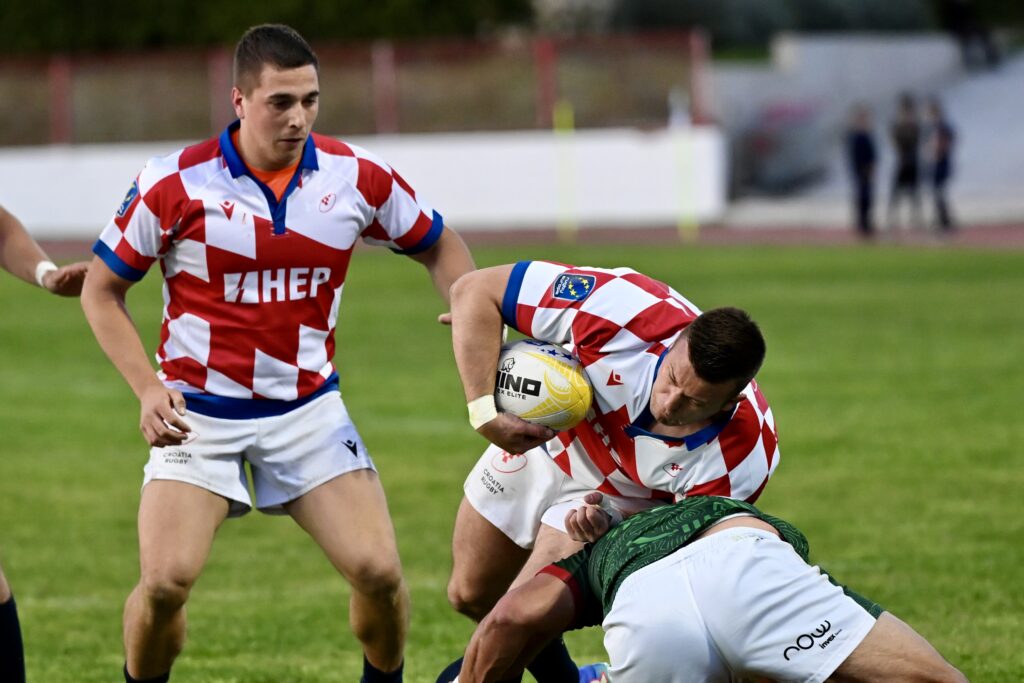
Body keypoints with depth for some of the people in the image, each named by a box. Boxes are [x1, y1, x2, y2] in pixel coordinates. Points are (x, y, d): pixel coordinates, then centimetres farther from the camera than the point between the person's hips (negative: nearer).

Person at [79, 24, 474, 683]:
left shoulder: (356, 176, -5)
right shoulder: (175, 184, -12)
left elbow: (439, 246, 12)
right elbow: (102, 290, -1)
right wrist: (148, 388, -13)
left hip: (309, 408, 2)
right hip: (199, 413, -2)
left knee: (379, 573, -9)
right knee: (166, 581, -17)